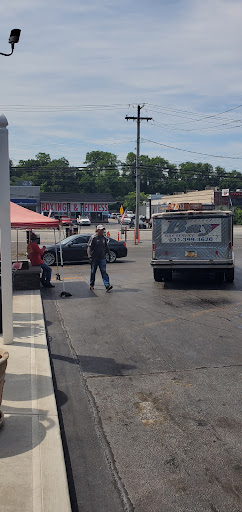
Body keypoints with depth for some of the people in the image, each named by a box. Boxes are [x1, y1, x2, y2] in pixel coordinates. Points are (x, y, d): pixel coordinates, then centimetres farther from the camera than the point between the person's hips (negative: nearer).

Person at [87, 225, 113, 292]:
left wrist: (109, 254, 16)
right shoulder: (93, 237, -8)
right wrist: (90, 257, -16)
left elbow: (106, 247, 18)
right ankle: (91, 285, 24)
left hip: (102, 258, 3)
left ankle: (107, 285, -13)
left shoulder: (104, 238, 7)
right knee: (93, 272, 9)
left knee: (104, 271, -5)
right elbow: (89, 248, -10)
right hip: (94, 258, -3)